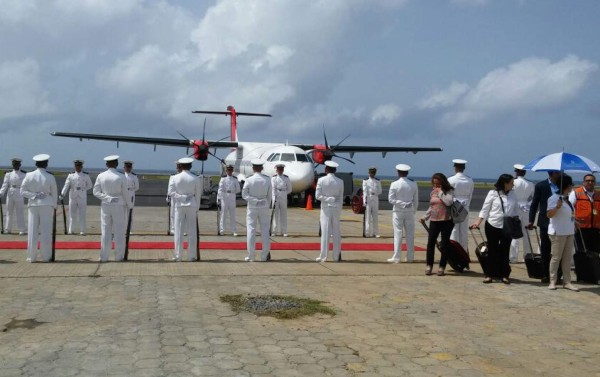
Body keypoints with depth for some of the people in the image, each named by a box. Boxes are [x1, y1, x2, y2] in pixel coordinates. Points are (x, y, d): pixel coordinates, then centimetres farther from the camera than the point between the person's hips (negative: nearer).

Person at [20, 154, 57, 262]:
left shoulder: (29, 176, -1)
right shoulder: (50, 177, -4)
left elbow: (23, 191, -1)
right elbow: (54, 194, 3)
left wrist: (34, 195, -3)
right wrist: (54, 207, 14)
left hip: (33, 205, 1)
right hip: (47, 205, -1)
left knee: (32, 230, 5)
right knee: (46, 231, 2)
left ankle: (31, 257, 8)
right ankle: (46, 256, 5)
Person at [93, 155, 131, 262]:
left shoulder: (101, 176, -2)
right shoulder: (121, 177, -9)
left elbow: (96, 192, -3)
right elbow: (125, 193, -4)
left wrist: (106, 197, -4)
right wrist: (129, 205, 9)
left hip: (105, 205, 2)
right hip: (119, 205, -2)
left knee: (106, 231, 7)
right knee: (119, 231, 5)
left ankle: (104, 256, 9)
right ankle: (119, 256, 8)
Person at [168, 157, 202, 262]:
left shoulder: (174, 178, -3)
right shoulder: (196, 179, -3)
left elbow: (171, 192, -4)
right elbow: (198, 194, 1)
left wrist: (180, 197, 4)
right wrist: (197, 208, 9)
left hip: (179, 205, 0)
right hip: (192, 206, 0)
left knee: (179, 231, 4)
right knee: (192, 231, 4)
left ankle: (178, 256, 5)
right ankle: (192, 256, 6)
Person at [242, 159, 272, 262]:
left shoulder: (249, 180, -9)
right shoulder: (267, 180, -3)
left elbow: (244, 194, -9)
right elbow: (269, 195, 2)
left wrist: (254, 201, -3)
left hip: (252, 208, -1)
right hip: (264, 207, 2)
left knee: (251, 230, 3)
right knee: (265, 231, 7)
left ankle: (251, 256, 3)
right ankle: (264, 256, 7)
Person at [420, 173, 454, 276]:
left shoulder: (449, 191, -3)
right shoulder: (433, 193, 11)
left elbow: (449, 202, -22)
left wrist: (440, 192, -16)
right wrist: (425, 217, 15)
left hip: (446, 221, -5)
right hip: (434, 221, 5)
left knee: (444, 244, 2)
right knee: (430, 242, 1)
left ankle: (442, 267, 8)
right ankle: (429, 266, 9)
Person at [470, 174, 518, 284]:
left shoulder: (512, 195, 7)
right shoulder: (493, 193, -5)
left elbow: (515, 211, 13)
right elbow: (485, 209, -4)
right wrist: (478, 222, -12)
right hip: (493, 226, -3)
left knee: (505, 250, 6)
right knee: (492, 250, 4)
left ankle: (504, 275, 16)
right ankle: (490, 274, 13)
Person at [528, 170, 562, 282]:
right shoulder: (540, 186, 0)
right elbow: (534, 204, 2)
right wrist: (531, 220, -4)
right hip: (545, 222, -1)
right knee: (545, 250, 5)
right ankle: (546, 274, 14)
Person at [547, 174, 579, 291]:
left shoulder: (567, 198, 13)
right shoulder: (554, 198, -13)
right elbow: (549, 215, -20)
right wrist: (557, 207, -35)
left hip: (569, 232, 8)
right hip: (558, 232, -8)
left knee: (567, 258, 8)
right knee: (556, 257, -1)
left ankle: (567, 282, 13)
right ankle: (552, 281, 7)